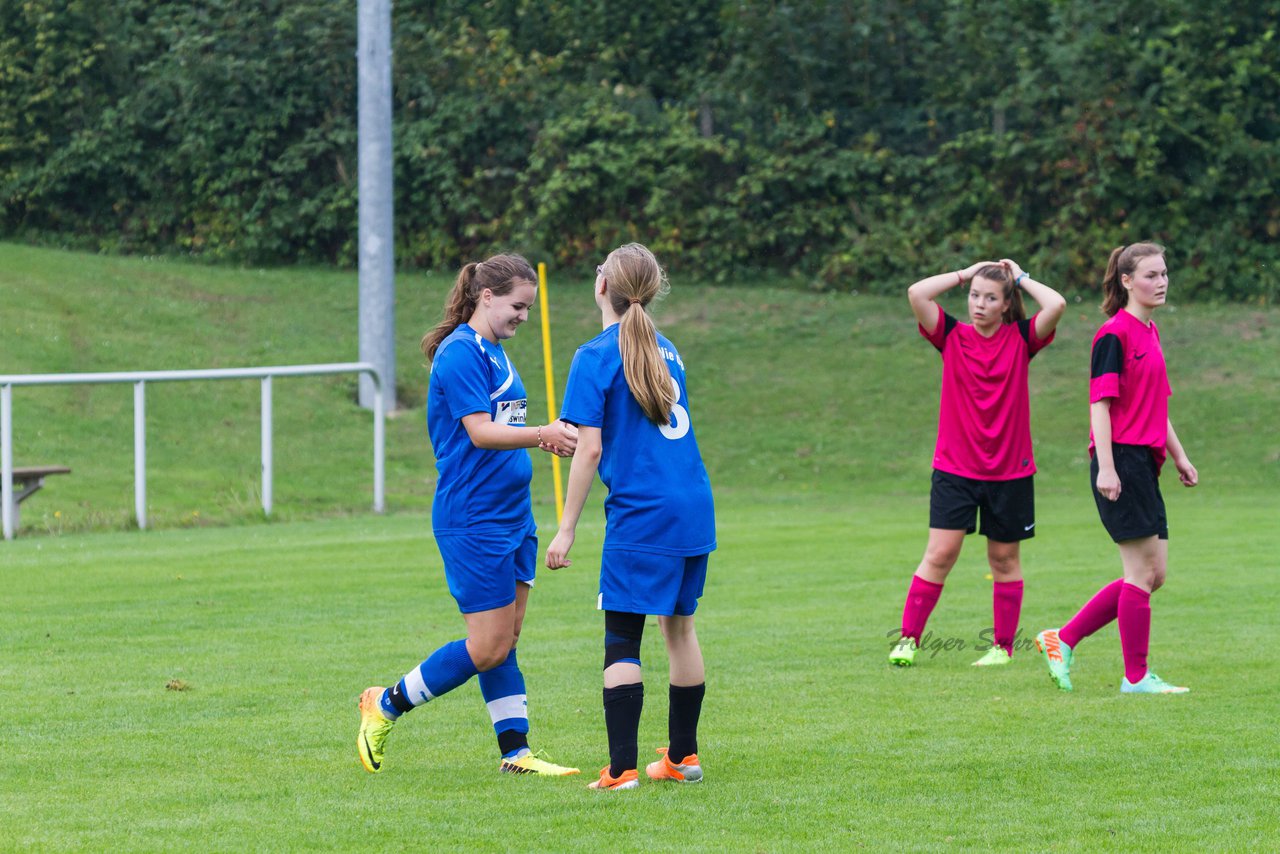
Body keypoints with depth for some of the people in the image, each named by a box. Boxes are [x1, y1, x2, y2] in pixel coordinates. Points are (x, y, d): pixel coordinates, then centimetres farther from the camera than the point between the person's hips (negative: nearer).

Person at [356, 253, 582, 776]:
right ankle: (386, 705, 8)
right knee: (488, 648, -7)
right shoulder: (460, 352, -15)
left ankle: (516, 752, 11)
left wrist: (547, 439, 13)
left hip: (511, 513, 10)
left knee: (507, 639, 9)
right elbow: (480, 432, -24)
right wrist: (541, 434, -33)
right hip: (472, 520, -10)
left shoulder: (494, 352, 16)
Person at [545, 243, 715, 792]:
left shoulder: (596, 357, -8)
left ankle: (622, 770, -9)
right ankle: (682, 757, 24)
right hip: (693, 508, 7)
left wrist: (567, 529, -8)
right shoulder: (666, 349, 13)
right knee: (679, 626, 17)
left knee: (622, 641, -4)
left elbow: (590, 450, -13)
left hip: (639, 515, -7)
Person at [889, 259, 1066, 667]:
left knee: (1005, 557, 9)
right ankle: (908, 639, -1)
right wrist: (965, 274, -3)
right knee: (940, 554, -6)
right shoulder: (953, 336, 0)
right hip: (954, 468, 0)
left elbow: (1056, 305, -17)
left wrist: (1021, 278, -3)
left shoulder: (1020, 340, -1)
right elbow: (917, 294, -12)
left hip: (1010, 472, 0)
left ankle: (1003, 645, 18)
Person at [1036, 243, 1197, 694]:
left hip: (1145, 463, 9)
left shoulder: (1150, 333, 17)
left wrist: (1179, 457, 23)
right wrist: (1105, 467, -21)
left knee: (1152, 574, 8)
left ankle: (1063, 640, 14)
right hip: (1120, 460, -9)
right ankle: (1136, 676, 3)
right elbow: (1101, 403, -15)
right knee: (1143, 572, -6)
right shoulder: (1114, 335, -10)